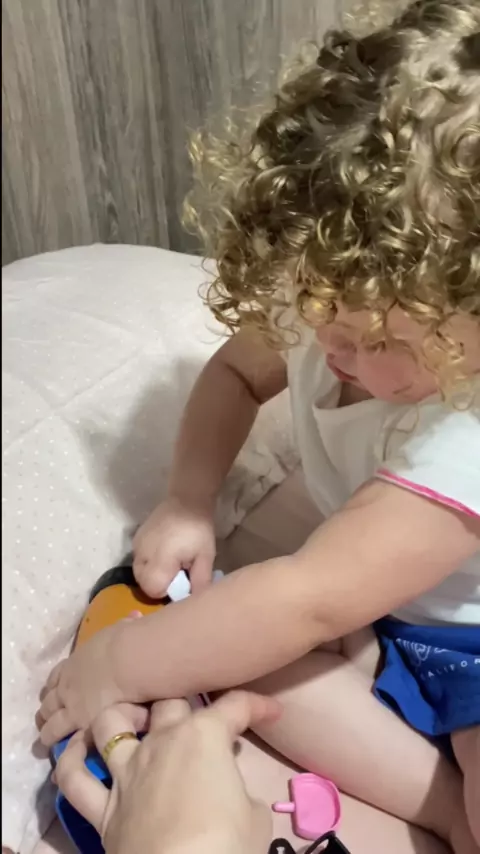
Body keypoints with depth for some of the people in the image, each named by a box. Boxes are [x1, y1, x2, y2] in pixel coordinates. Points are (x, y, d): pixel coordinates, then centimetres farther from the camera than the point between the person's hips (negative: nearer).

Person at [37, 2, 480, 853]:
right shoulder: (346, 297, -18)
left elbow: (307, 601, -37)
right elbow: (236, 372, 1)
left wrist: (117, 664, -27)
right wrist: (186, 500, -14)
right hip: (376, 621, 7)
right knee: (228, 634, -21)